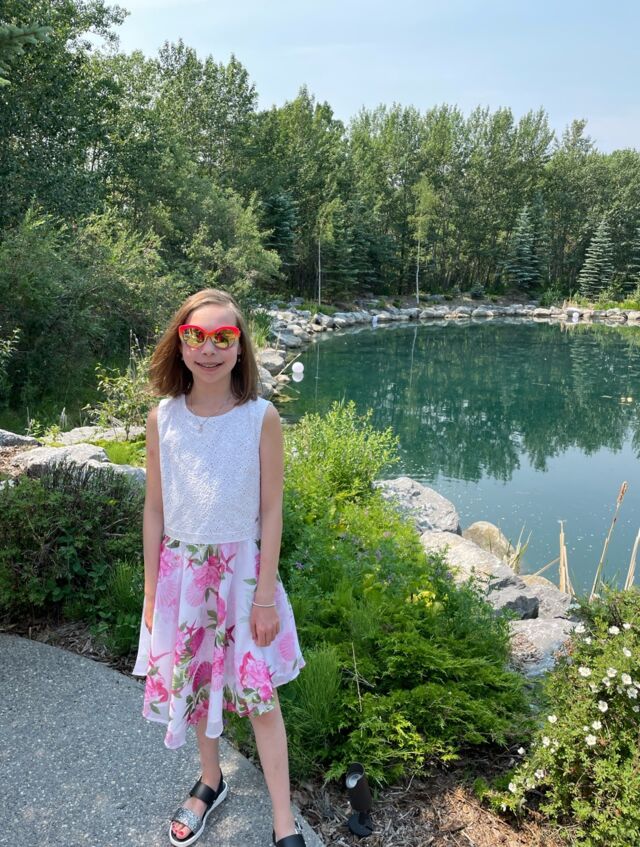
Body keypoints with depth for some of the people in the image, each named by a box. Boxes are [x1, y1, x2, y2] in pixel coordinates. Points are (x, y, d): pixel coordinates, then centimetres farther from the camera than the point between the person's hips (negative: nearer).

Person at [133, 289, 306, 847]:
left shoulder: (261, 417, -13)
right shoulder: (163, 418, -6)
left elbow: (270, 512, -9)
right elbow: (155, 510, 1)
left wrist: (265, 596, -8)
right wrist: (152, 591, 3)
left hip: (242, 569, -2)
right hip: (181, 569, 3)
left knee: (259, 695, 5)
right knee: (192, 681, 18)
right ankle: (211, 782, 45)